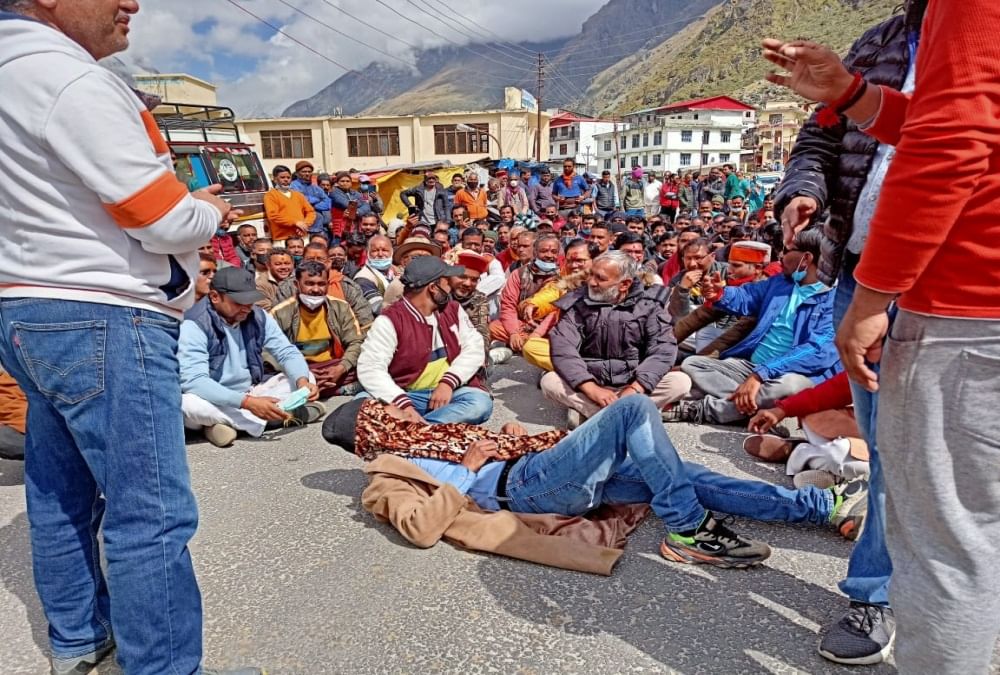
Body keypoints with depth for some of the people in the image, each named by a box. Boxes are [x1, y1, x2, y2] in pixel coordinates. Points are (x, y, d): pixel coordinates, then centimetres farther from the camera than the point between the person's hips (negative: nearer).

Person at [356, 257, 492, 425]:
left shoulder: (453, 310, 11)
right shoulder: (390, 321, -7)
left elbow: (474, 347, 3)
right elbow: (369, 368, -19)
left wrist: (448, 383, -15)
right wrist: (403, 405, -33)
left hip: (450, 391, 4)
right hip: (408, 396, -3)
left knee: (481, 402, -29)